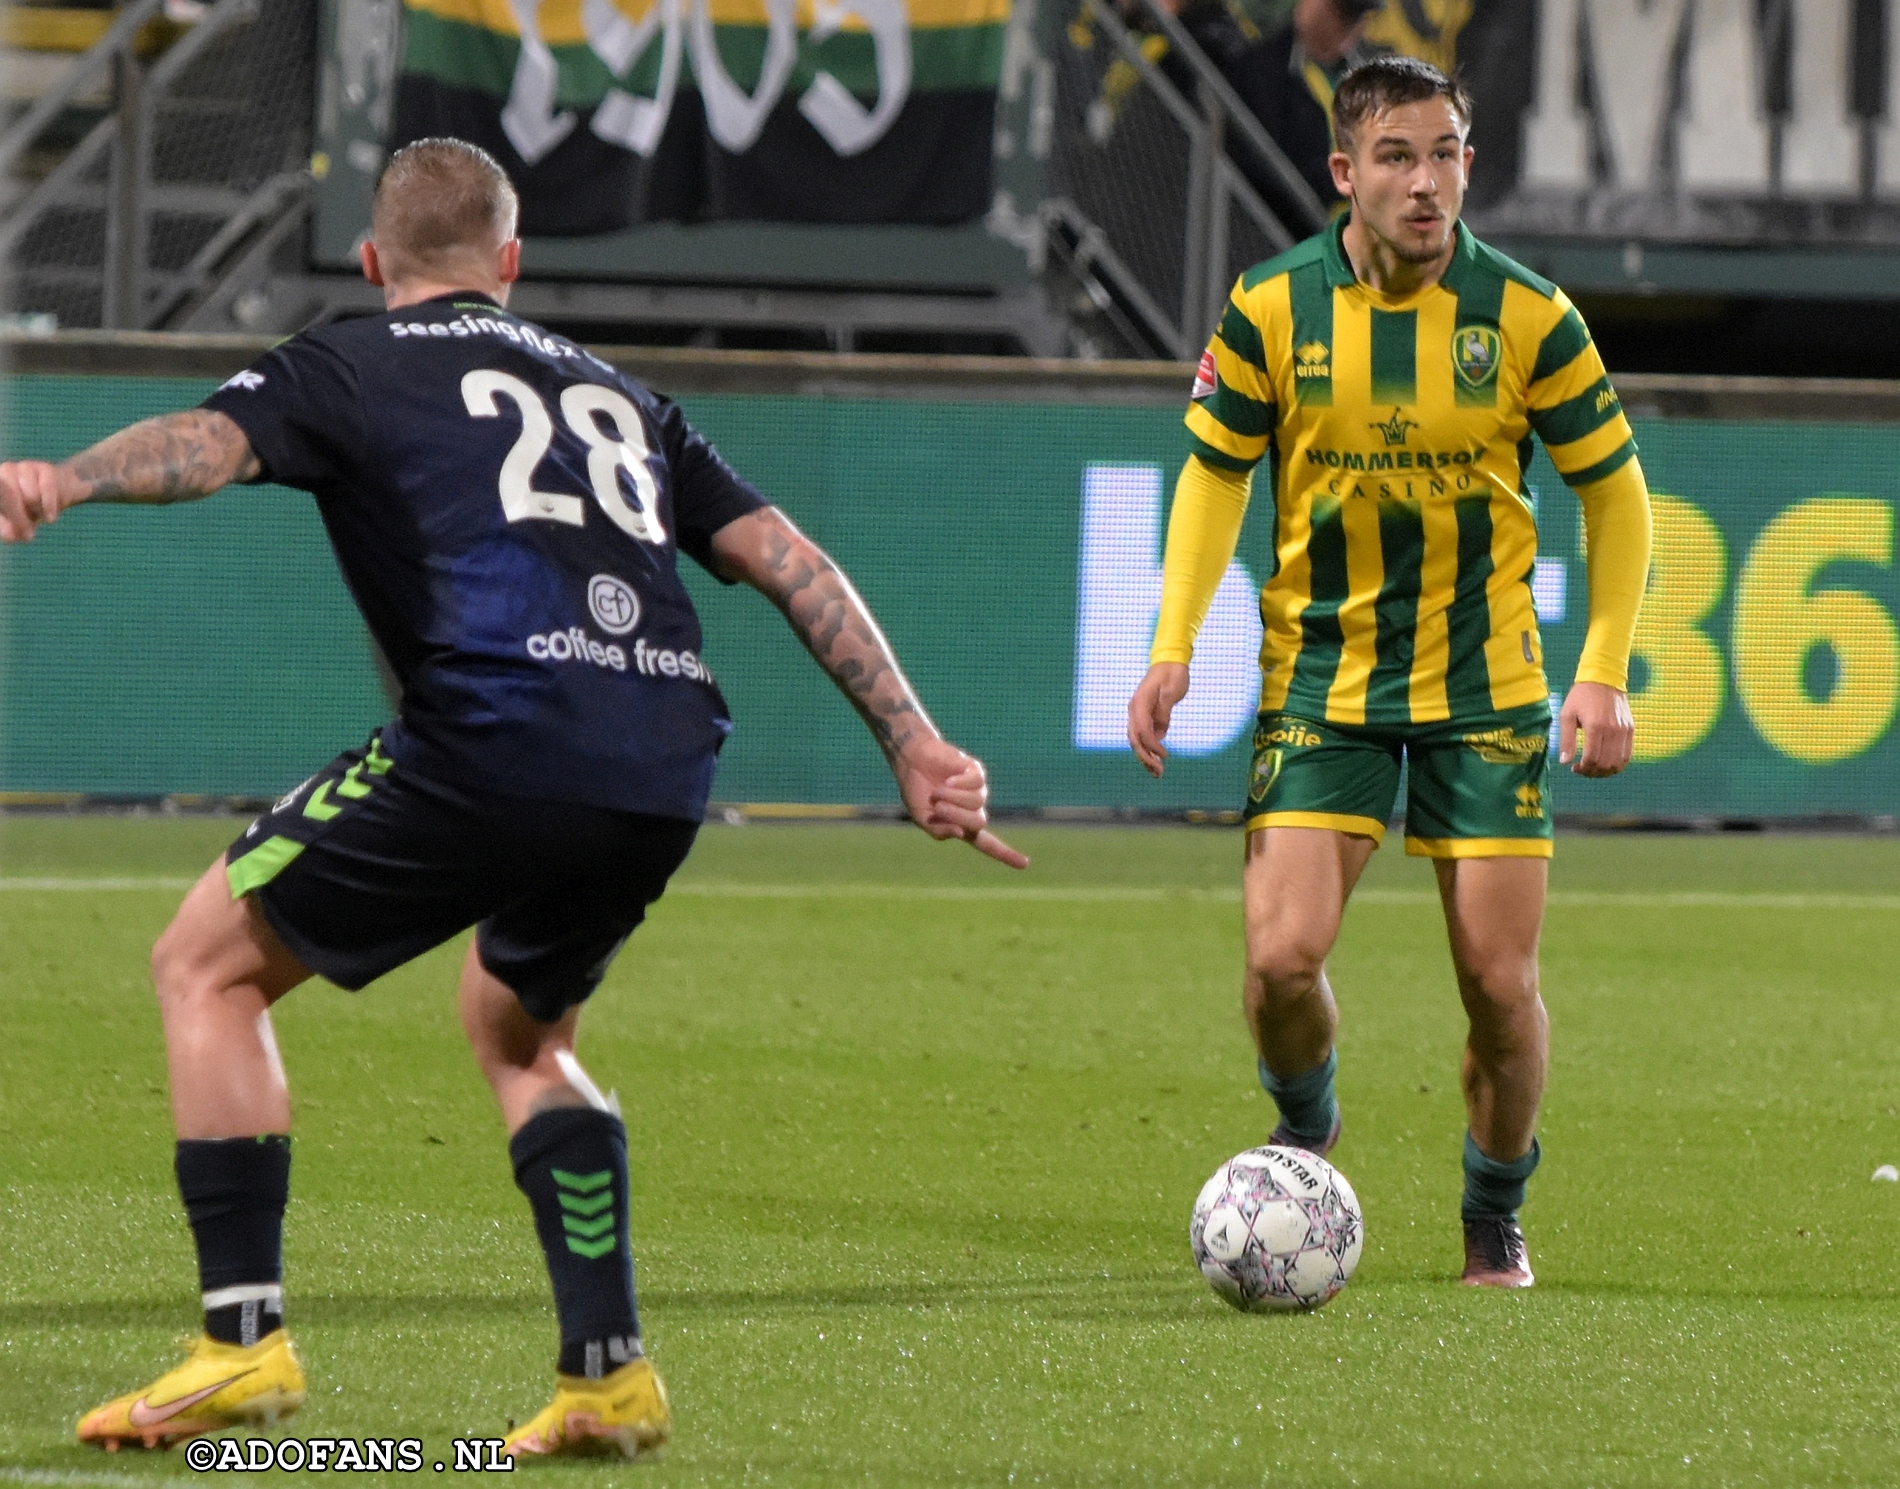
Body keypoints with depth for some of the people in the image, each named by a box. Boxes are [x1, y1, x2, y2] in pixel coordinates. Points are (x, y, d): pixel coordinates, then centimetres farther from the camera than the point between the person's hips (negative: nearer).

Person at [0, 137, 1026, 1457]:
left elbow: (213, 440, -8)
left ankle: (246, 1337, 0)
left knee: (208, 962, 11)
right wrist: (915, 745, 22)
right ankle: (610, 1375, 19)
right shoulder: (616, 395, 30)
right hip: (668, 772, 6)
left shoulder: (348, 367, 14)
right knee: (517, 1026, 32)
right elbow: (786, 560, 23)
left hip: (493, 741, -6)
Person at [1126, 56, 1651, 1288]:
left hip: (1485, 685, 0)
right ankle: (1305, 1136, 20)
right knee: (1284, 957, -14)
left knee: (1500, 981, -3)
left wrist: (1604, 673, -4)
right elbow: (1216, 473, 7)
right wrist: (1174, 648, -3)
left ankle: (1496, 1218, 21)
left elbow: (1615, 489, 3)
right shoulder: (1271, 310, -7)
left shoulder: (1527, 315, -8)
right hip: (1321, 675, 0)